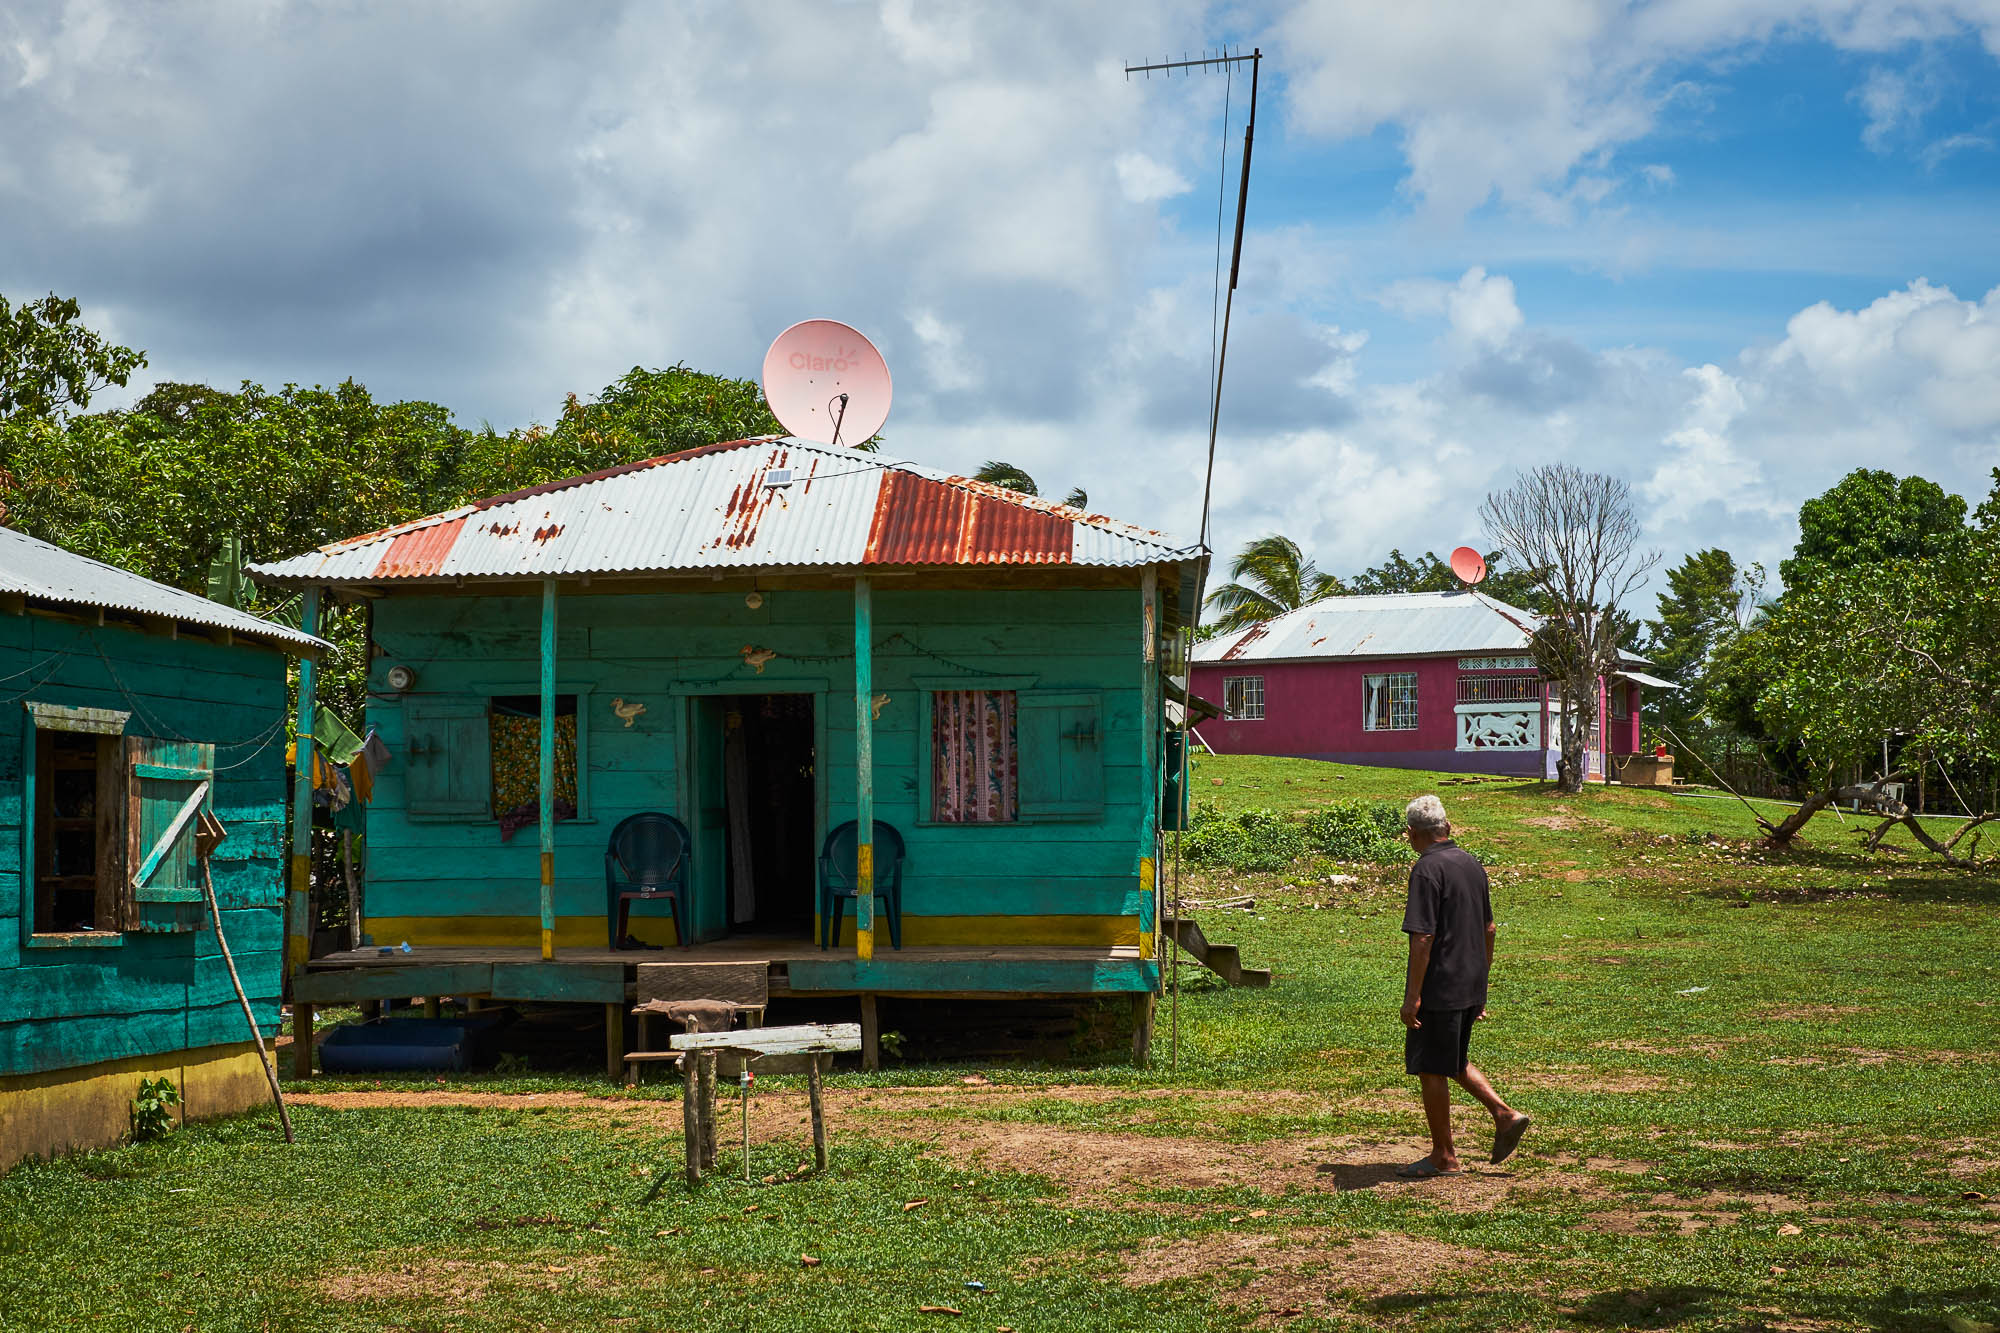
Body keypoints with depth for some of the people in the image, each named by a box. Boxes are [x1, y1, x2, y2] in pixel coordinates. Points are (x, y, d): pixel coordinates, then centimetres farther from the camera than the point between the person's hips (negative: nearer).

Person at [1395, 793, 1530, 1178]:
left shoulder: (1427, 869, -16)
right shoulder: (1472, 865, 9)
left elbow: (1423, 937, -21)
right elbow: (1488, 929, 16)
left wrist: (1412, 997, -19)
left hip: (1438, 988, -8)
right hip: (1471, 985, 8)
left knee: (1431, 1070, 3)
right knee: (1454, 1060, 23)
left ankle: (1443, 1157, 10)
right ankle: (1504, 1115, 13)